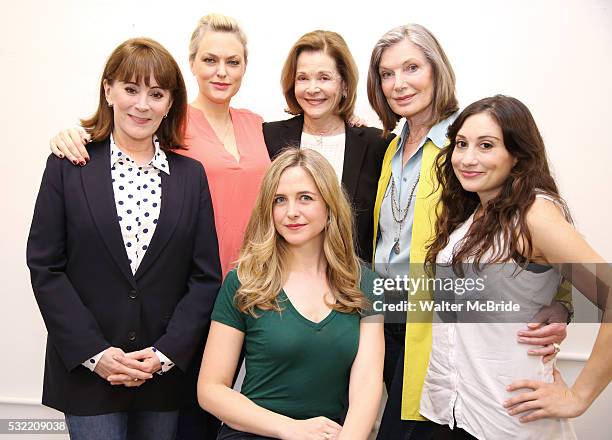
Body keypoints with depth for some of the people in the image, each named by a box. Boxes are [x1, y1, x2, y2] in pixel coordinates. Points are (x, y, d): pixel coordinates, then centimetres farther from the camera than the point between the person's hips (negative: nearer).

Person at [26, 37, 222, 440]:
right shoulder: (68, 166, 0)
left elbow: (206, 276, 2)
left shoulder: (191, 175, 5)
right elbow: (45, 267, -3)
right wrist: (94, 353, -10)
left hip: (166, 373, 2)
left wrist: (166, 353, -8)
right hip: (86, 372, -1)